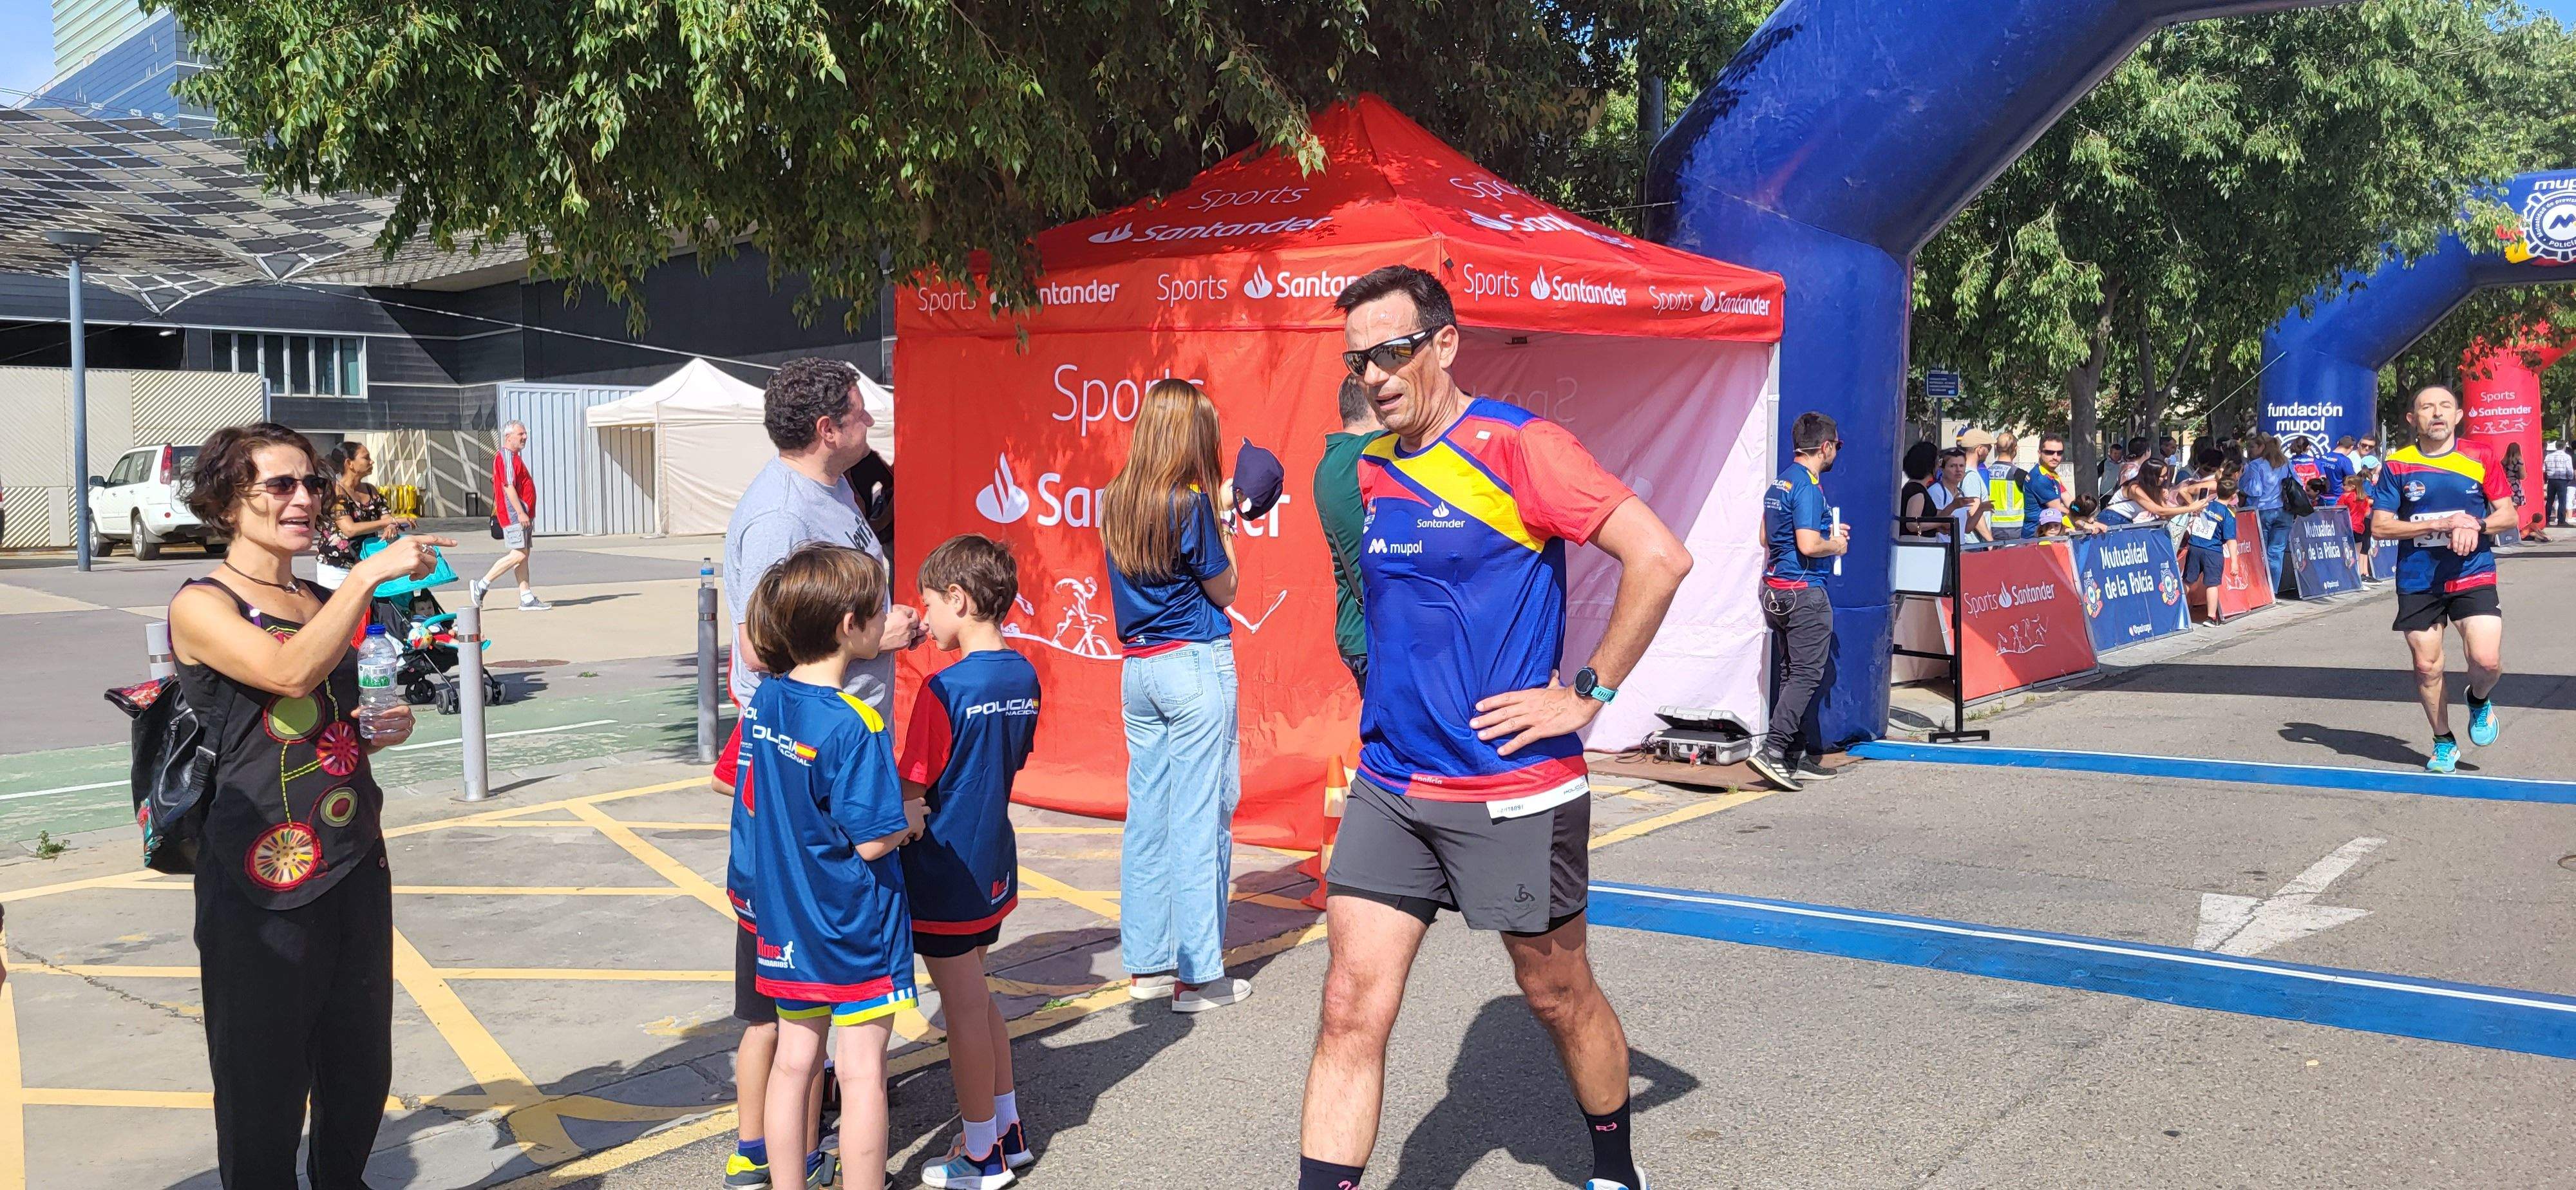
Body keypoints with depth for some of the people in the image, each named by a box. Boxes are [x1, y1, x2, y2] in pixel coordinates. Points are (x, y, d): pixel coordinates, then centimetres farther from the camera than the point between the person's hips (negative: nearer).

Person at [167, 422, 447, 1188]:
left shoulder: (324, 602, 12)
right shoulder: (202, 606, -8)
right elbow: (290, 673, -28)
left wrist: (387, 727, 5)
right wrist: (370, 573, -27)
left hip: (357, 867, 7)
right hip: (264, 887, -7)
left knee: (361, 1070, 15)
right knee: (264, 1089, 2)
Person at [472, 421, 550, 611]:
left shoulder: (515, 456, 21)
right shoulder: (506, 456, -11)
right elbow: (508, 487, -20)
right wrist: (520, 513, -24)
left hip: (521, 514, 11)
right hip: (513, 514, -11)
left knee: (524, 554, 7)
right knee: (518, 554, -13)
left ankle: (527, 598, 5)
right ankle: (481, 585, -6)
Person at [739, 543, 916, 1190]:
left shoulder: (764, 701, -3)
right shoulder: (855, 725, -24)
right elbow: (872, 841, -22)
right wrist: (908, 816, -2)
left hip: (787, 922, 7)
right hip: (856, 927, -7)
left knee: (794, 1062, 16)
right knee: (862, 1072, 4)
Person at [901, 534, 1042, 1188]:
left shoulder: (945, 690, -21)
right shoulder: (1024, 676, 1)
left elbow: (911, 788, -17)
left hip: (945, 875, -7)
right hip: (994, 863, 8)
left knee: (964, 1010, 4)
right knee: (978, 1000, 21)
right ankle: (1008, 1127, 30)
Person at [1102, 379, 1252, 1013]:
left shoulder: (1115, 503, 6)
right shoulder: (1191, 504, -14)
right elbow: (1224, 591, -5)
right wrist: (1225, 519, 3)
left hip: (1138, 668, 7)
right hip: (1197, 665, -7)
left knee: (1146, 818, 12)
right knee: (1201, 819, -1)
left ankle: (1147, 963, 19)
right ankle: (1198, 976, 5)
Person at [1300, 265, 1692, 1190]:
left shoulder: (1518, 447, -13)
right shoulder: (1371, 467, 8)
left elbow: (1659, 557, -19)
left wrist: (1587, 695, -16)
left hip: (1511, 792, -5)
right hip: (1387, 787, 5)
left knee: (1559, 995, 14)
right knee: (1350, 1011, -1)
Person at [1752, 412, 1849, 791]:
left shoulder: (1779, 483, 13)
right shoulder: (1808, 486, -16)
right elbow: (1808, 545, -24)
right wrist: (1836, 546, -3)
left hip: (1775, 589, 10)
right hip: (1803, 590, -10)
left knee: (1791, 673, 12)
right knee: (1806, 674, -7)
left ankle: (1796, 756, 15)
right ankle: (1772, 750, -14)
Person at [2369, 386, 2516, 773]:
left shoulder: (2480, 458, 0)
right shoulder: (2397, 465, -1)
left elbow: (2508, 515, 4)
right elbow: (2379, 526, -5)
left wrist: (2476, 526, -18)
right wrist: (2440, 524, -15)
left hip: (2473, 575, -1)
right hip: (2418, 582, 1)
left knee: (2487, 661, -15)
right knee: (2426, 667, 6)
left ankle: (2479, 701, 21)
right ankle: (2444, 744, 27)